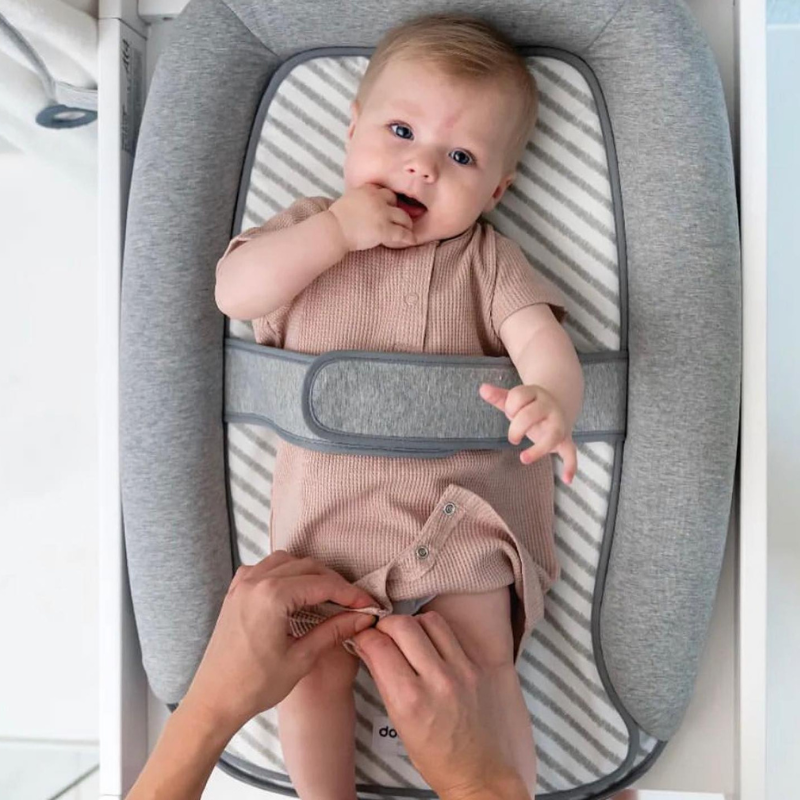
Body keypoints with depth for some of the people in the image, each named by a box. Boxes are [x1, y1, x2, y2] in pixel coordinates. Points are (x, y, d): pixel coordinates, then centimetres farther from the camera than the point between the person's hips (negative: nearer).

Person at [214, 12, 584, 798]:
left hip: (457, 512, -1)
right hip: (325, 511, 2)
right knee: (310, 669, -5)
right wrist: (336, 231, -12)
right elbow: (233, 291, -4)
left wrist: (550, 397, -33)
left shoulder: (485, 260, 5)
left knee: (480, 667, -9)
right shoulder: (310, 226, 11)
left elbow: (543, 338, -9)